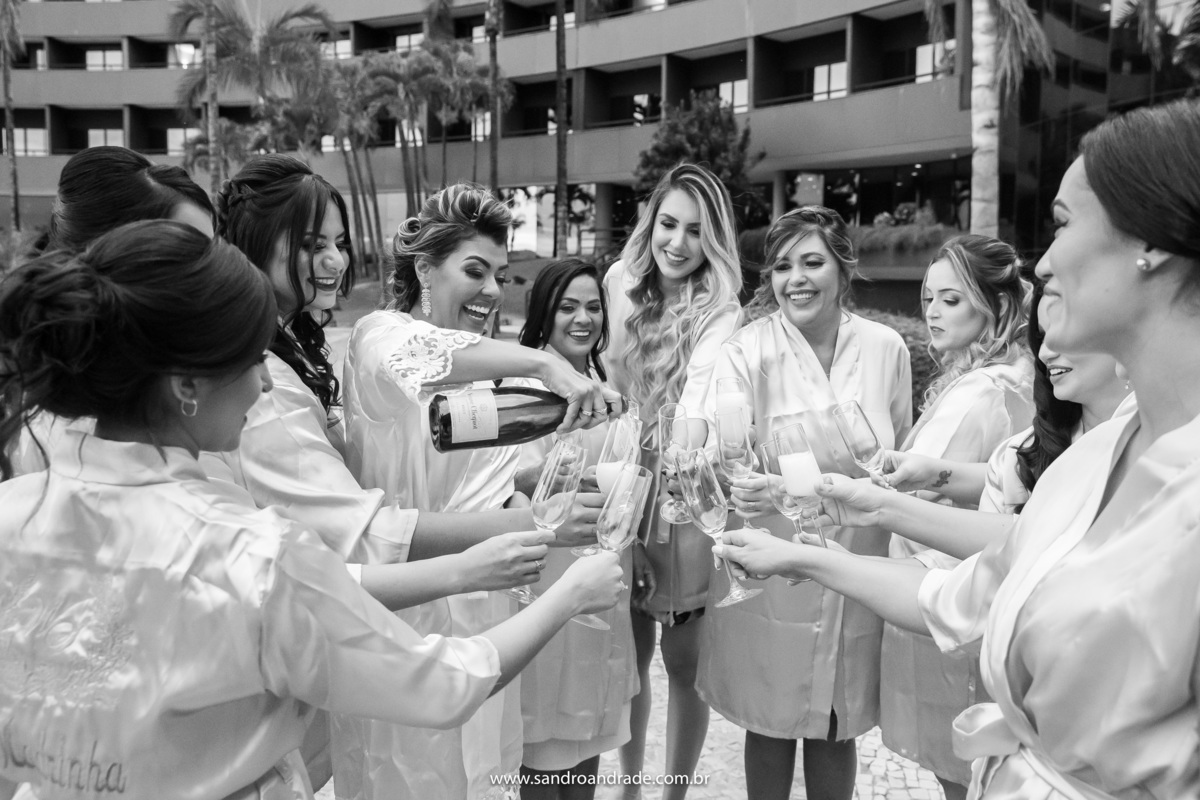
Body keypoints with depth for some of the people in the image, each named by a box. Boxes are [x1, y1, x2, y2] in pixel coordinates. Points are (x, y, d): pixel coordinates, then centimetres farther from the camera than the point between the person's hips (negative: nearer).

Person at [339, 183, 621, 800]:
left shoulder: (489, 369, 10)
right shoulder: (378, 332, -12)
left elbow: (503, 477, 11)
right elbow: (412, 354, -37)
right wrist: (542, 363, -46)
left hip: (483, 604, 7)